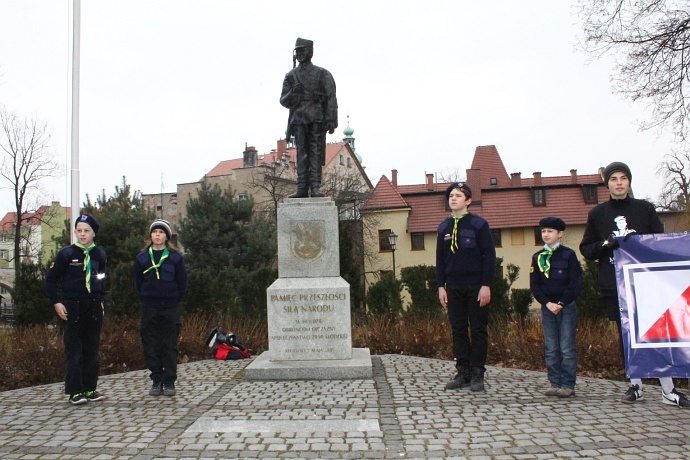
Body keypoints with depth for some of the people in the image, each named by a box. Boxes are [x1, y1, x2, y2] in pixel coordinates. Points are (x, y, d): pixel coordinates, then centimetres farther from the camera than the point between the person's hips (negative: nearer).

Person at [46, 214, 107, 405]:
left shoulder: (100, 255, 8)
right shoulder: (66, 253, -3)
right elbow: (51, 279, 0)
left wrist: (100, 300, 10)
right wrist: (56, 302, -7)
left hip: (94, 308, 4)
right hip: (72, 307, -4)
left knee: (92, 350, 8)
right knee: (74, 351, -1)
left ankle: (90, 388, 17)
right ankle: (75, 392, 6)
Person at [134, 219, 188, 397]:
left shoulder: (175, 257, 2)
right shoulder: (142, 258, 7)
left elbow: (182, 282, 6)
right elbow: (138, 283, 14)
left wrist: (173, 299, 2)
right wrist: (146, 298, 6)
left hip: (170, 308, -2)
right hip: (149, 308, 2)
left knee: (170, 345, 2)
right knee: (151, 345, 4)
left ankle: (169, 382, 10)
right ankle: (156, 381, 14)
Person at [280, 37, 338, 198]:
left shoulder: (322, 74, 9)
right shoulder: (291, 76, 18)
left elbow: (331, 98, 0)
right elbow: (284, 101, 15)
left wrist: (331, 120, -10)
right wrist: (293, 92, -7)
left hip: (317, 118, -2)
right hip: (298, 119, 3)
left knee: (316, 152, -6)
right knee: (301, 153, -3)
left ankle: (315, 186, -7)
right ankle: (302, 188, -5)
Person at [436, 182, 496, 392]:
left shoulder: (479, 224, -2)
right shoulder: (443, 227, 10)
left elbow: (489, 255, -5)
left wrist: (486, 285, -12)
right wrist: (441, 286, 5)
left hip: (476, 286, -4)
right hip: (453, 287, 4)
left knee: (478, 330, 3)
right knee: (458, 330, 6)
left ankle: (477, 374, 10)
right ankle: (463, 372, 14)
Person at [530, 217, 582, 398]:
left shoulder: (569, 255, -2)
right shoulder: (537, 257, 7)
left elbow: (576, 284, -6)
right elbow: (534, 285, 5)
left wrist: (561, 303, -13)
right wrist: (547, 303, -7)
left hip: (567, 307, -3)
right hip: (547, 307, 3)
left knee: (567, 348, -2)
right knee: (550, 349, 5)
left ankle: (568, 385, 5)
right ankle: (555, 384, 12)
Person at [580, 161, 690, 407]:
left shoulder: (645, 209, 8)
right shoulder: (597, 214, 8)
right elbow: (586, 249, 8)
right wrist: (606, 244, -11)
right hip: (613, 285, 0)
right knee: (627, 335, 6)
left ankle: (669, 390, 7)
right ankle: (636, 385, 17)